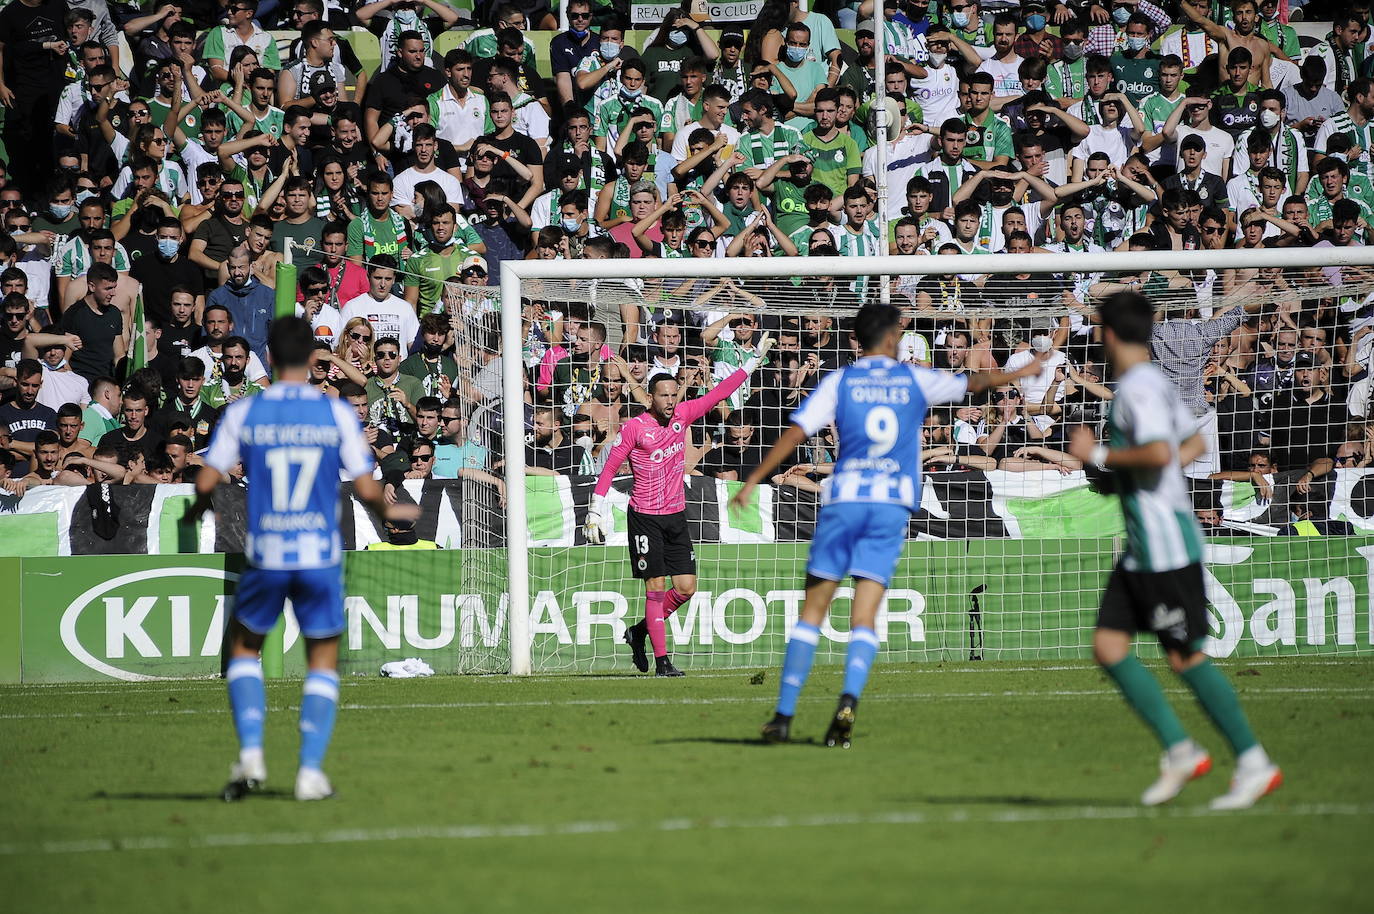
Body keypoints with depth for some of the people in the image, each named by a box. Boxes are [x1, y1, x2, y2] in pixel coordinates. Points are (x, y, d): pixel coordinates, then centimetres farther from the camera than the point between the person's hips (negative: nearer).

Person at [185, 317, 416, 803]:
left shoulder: (243, 413, -2)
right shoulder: (338, 414, -3)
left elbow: (207, 480, -4)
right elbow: (366, 489, -4)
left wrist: (197, 509, 19)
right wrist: (389, 511, 18)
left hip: (265, 558, 0)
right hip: (320, 556, 0)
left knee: (244, 649, 20)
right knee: (323, 661, 13)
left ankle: (250, 753, 2)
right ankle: (311, 771, 2)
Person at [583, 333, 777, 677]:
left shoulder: (683, 414, 3)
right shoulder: (634, 428, -10)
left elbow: (719, 393, 10)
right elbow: (610, 467, -4)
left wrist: (755, 361, 10)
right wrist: (596, 511, -8)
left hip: (676, 515, 5)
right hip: (645, 517, -5)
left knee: (686, 587, 2)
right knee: (656, 585, -7)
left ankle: (639, 631, 23)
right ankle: (661, 660, -3)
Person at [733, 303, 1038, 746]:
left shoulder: (839, 382, 3)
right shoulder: (914, 379, 7)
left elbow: (795, 432, -5)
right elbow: (974, 382, 22)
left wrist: (754, 480, -3)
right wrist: (1020, 373, 40)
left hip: (844, 498, 0)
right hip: (893, 503, 0)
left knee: (813, 608, 5)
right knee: (864, 617, -2)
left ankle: (784, 715, 2)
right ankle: (848, 701, -25)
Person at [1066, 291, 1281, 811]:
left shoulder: (1137, 389, -16)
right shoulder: (1155, 383, 14)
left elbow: (1159, 452, -31)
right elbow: (1193, 443, 26)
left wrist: (1099, 455, -18)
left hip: (1166, 547, -10)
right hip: (1142, 550, 10)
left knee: (1186, 657, -5)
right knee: (1108, 646, 6)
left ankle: (1254, 763, 1)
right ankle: (1179, 751, 7)